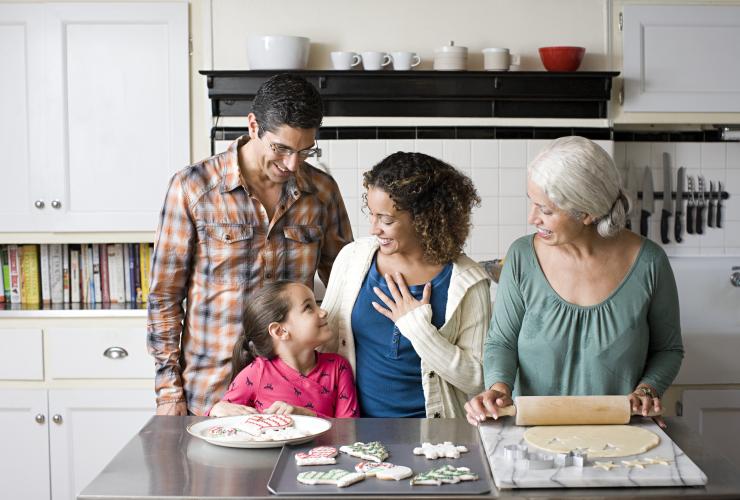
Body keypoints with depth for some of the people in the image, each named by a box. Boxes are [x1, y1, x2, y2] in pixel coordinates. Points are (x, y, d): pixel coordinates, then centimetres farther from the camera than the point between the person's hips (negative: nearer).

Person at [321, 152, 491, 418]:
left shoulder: (467, 281, -5)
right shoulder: (352, 257, 4)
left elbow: (476, 379, -7)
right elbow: (324, 340, 9)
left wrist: (419, 328, -13)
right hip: (356, 423, 3)